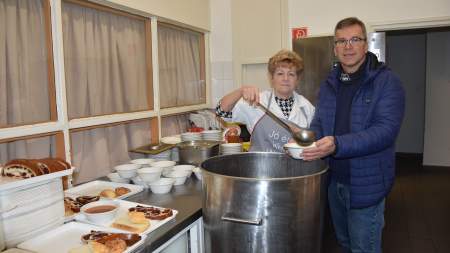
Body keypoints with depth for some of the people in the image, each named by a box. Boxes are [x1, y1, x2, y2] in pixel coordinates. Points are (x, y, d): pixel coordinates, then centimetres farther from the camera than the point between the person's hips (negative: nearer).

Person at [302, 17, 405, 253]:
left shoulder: (387, 82, -12)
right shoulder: (329, 84, 6)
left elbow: (385, 130, -22)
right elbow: (318, 124, 7)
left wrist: (337, 145, -35)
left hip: (366, 183, -5)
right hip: (334, 180, 5)